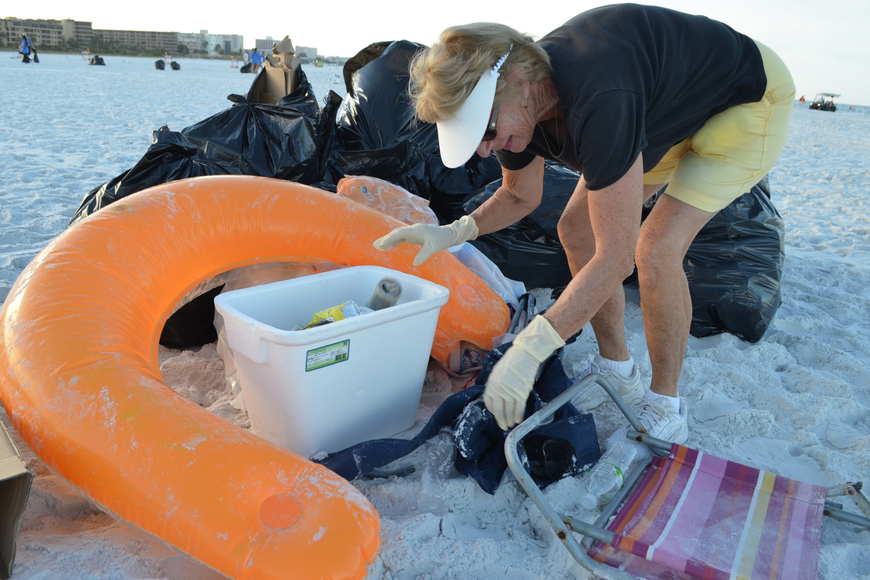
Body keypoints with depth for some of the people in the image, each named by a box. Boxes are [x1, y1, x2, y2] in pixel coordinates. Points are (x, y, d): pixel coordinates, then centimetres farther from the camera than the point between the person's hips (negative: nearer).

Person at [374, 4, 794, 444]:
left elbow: (616, 258, -41)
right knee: (576, 228, -1)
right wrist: (453, 232, -15)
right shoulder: (512, 102, -16)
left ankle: (664, 404, -1)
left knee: (656, 249, -25)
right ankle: (615, 369, 14)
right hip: (668, 110, 8)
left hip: (748, 102, -8)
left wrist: (527, 352, -42)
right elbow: (520, 196, 2)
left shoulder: (597, 103, -44)